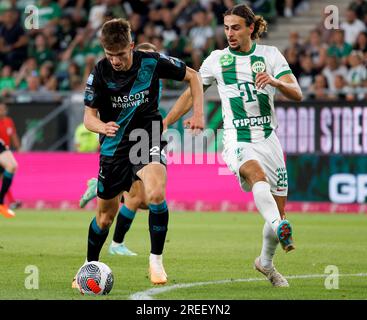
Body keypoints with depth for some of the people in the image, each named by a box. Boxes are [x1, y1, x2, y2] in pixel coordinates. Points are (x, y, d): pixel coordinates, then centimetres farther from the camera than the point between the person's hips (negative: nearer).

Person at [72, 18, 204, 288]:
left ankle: (156, 260, -13)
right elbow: (89, 116, -9)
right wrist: (101, 126, -33)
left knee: (156, 193, -29)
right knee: (106, 215, 9)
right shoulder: (100, 74, -12)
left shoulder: (152, 63, -13)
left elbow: (192, 76, 3)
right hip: (114, 145, 1)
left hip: (148, 138, -1)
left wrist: (198, 113, -8)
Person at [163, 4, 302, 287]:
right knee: (257, 174, -37)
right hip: (237, 140, -2)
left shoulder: (270, 54, 7)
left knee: (279, 210, 6)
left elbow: (297, 94, -3)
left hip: (268, 139, 2)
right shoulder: (217, 59, 8)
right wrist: (164, 124, 12)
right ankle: (280, 229, -63)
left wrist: (275, 81, -23)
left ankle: (266, 262, 33)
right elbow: (191, 94, 18)